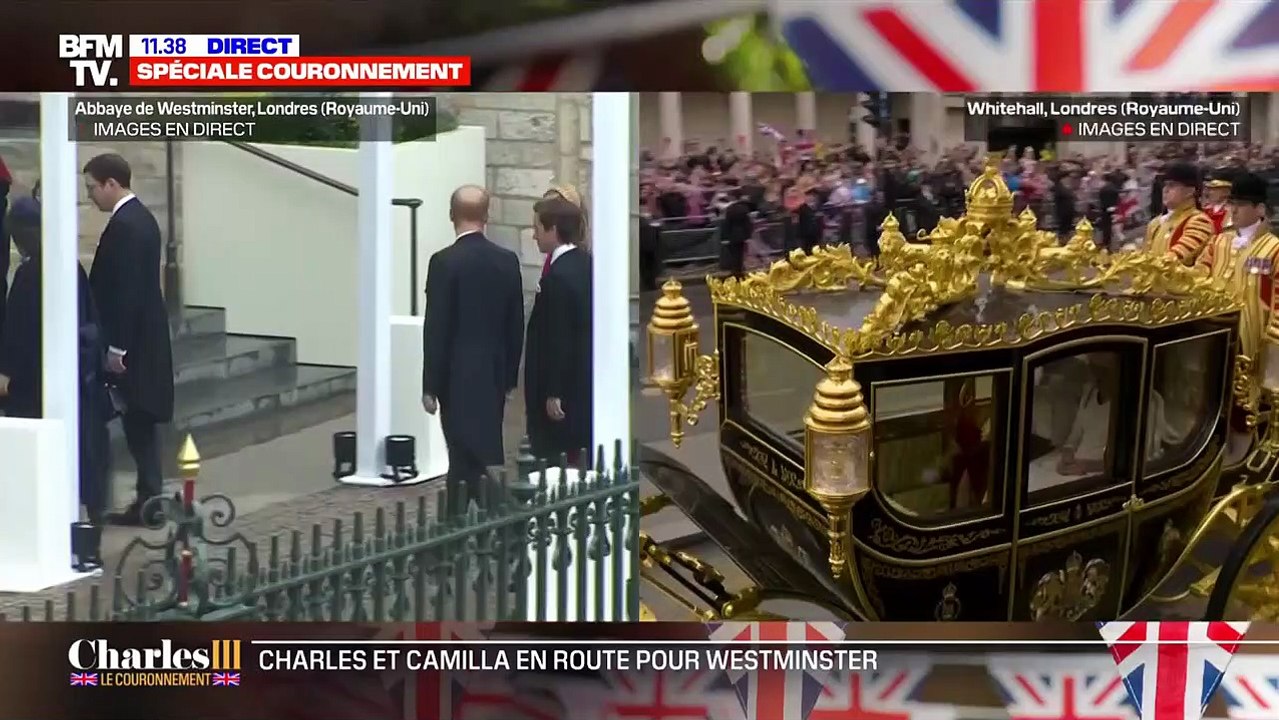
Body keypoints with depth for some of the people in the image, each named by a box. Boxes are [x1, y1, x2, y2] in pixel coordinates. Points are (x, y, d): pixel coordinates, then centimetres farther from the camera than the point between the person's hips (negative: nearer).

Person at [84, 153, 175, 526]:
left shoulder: (124, 225, -18)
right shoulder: (141, 217, 13)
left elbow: (124, 290, -21)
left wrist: (116, 347, -19)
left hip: (132, 342, -10)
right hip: (145, 337, 10)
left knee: (137, 422, -3)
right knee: (141, 423, 12)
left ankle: (148, 501, 2)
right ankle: (149, 499, 16)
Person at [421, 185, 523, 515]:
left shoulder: (444, 262, -13)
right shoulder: (507, 261, 2)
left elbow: (436, 328, -13)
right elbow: (516, 325, 6)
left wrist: (430, 386, -7)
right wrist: (509, 376, 15)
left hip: (457, 376, -5)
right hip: (494, 373, 6)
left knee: (477, 456, -5)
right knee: (481, 450, 15)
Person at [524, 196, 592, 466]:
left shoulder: (558, 277, -20)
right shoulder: (586, 264, 7)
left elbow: (558, 339, -21)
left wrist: (553, 393, -17)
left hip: (564, 385, -9)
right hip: (585, 382, 9)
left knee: (554, 462, -3)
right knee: (580, 459, 13)